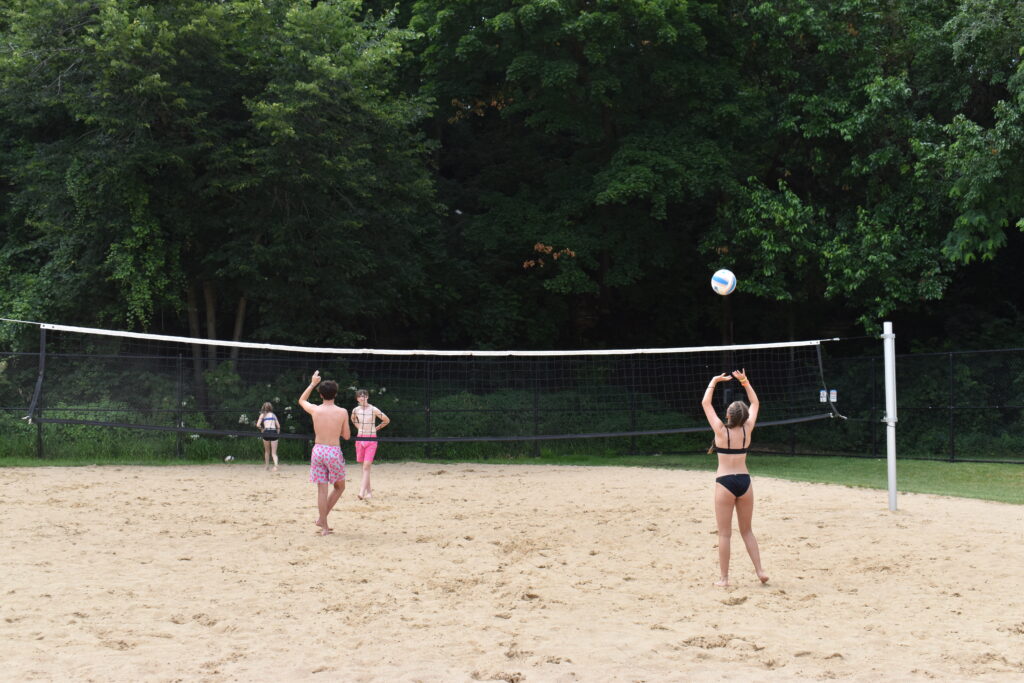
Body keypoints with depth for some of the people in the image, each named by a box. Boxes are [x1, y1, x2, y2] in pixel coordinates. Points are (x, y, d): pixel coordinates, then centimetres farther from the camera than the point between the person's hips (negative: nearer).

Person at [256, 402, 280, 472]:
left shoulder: (263, 415, 9)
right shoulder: (273, 415, 18)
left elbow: (258, 425, -3)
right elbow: (278, 426, 11)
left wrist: (262, 429, 12)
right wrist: (277, 433, 21)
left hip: (266, 433, -2)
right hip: (274, 433, 2)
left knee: (267, 451, 19)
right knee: (274, 452, 1)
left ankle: (267, 466, 25)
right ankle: (276, 465, -23)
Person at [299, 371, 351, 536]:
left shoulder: (315, 410, -2)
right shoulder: (342, 412, -6)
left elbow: (301, 400, 21)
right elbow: (347, 436, 2)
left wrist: (312, 383, 28)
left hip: (318, 450, 2)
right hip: (334, 451, -2)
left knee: (322, 490, 6)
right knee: (339, 487, 18)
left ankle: (324, 526, 6)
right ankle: (322, 518, 12)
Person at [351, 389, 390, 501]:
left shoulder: (373, 410, -8)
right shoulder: (355, 410, 4)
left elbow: (387, 420, 1)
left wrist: (376, 428, 5)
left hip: (371, 440, -4)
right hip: (360, 439, 4)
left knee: (366, 466, -13)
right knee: (364, 466, 10)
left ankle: (362, 492, -21)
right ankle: (369, 489, 22)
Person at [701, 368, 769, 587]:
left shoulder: (721, 430, -7)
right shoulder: (747, 430, 1)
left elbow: (706, 403, 3)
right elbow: (755, 404, 18)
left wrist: (714, 382, 13)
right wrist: (745, 381, 20)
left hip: (725, 483, -4)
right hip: (744, 481, 4)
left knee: (724, 533, 2)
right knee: (747, 531, 16)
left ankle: (724, 578, 4)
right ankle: (760, 571, 11)